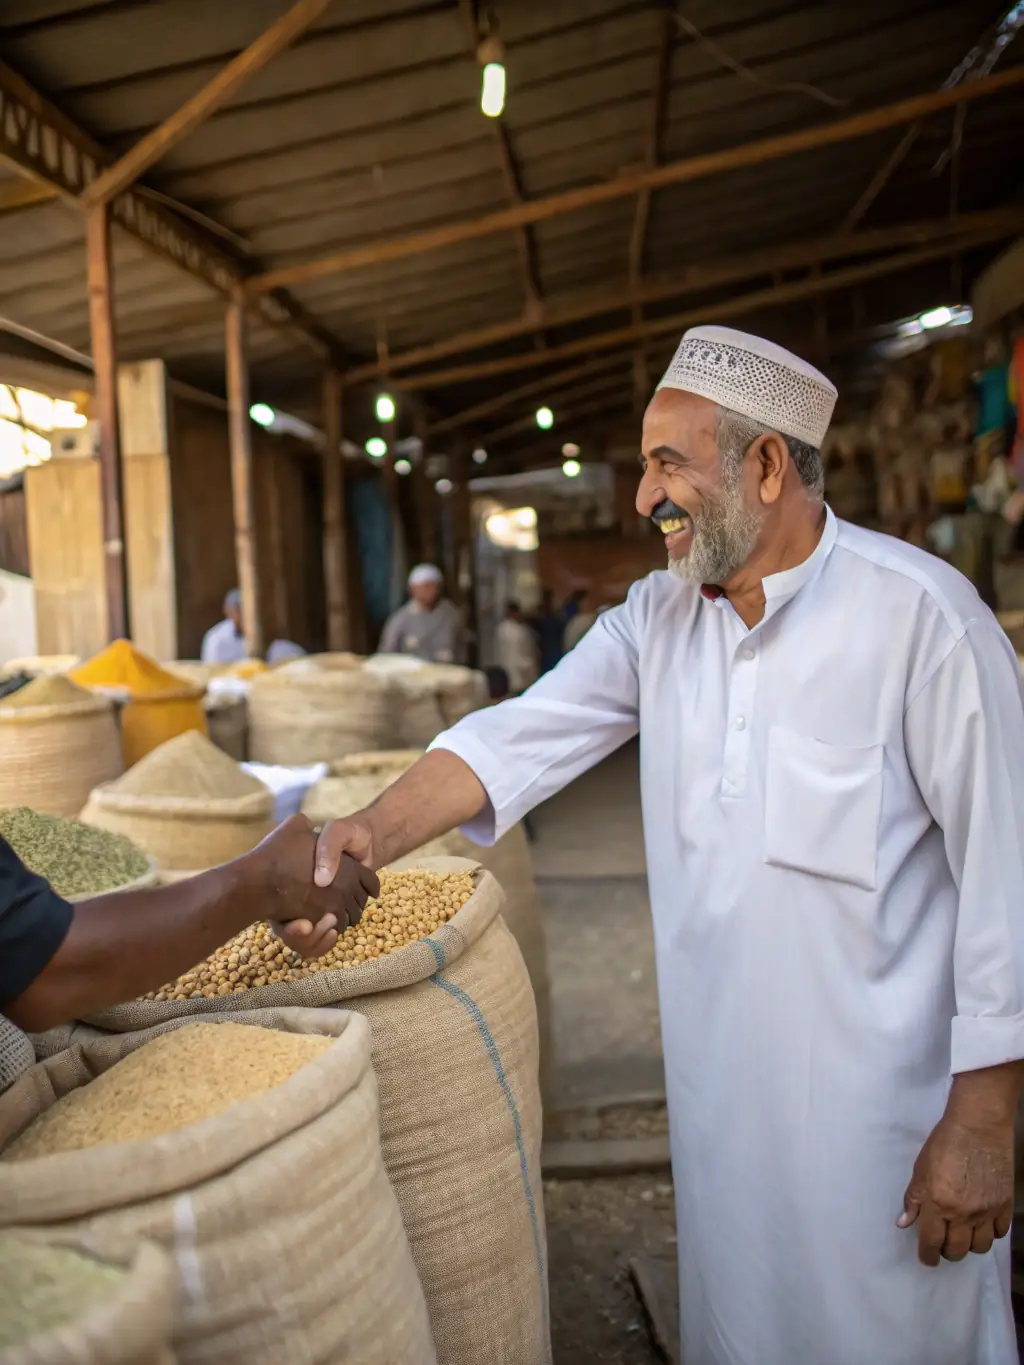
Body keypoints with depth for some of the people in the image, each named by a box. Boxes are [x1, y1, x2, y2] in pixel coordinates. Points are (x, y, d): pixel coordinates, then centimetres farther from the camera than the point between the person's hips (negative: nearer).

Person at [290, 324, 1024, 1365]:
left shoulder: (917, 613, -17)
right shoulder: (658, 617, 2)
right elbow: (522, 735, -4)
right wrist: (379, 829, -20)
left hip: (881, 1100, -5)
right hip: (718, 1086, 5)